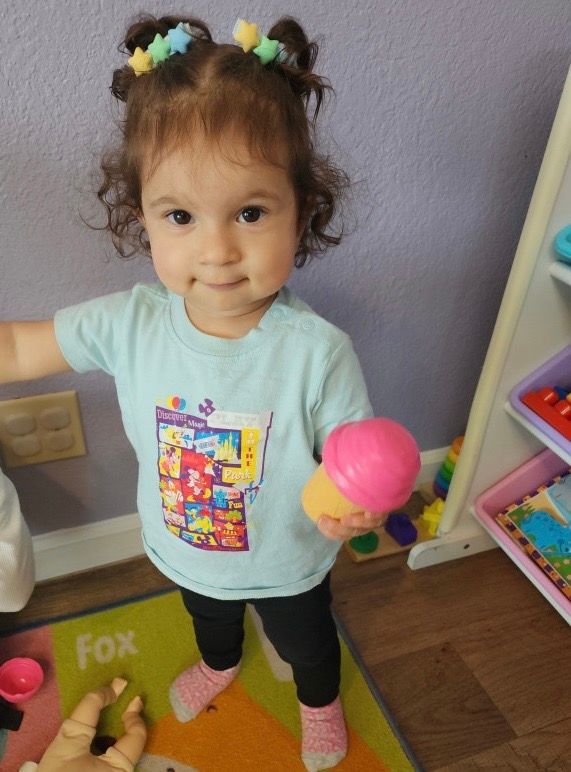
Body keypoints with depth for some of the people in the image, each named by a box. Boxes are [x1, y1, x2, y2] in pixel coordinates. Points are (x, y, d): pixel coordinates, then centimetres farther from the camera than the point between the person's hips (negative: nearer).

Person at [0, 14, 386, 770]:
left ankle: (320, 702, 69)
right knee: (209, 618, 38)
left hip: (287, 565, -2)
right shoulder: (129, 324, -26)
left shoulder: (318, 351, -35)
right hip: (183, 555, 3)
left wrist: (357, 508, -44)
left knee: (304, 640, 31)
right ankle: (219, 664, 76)